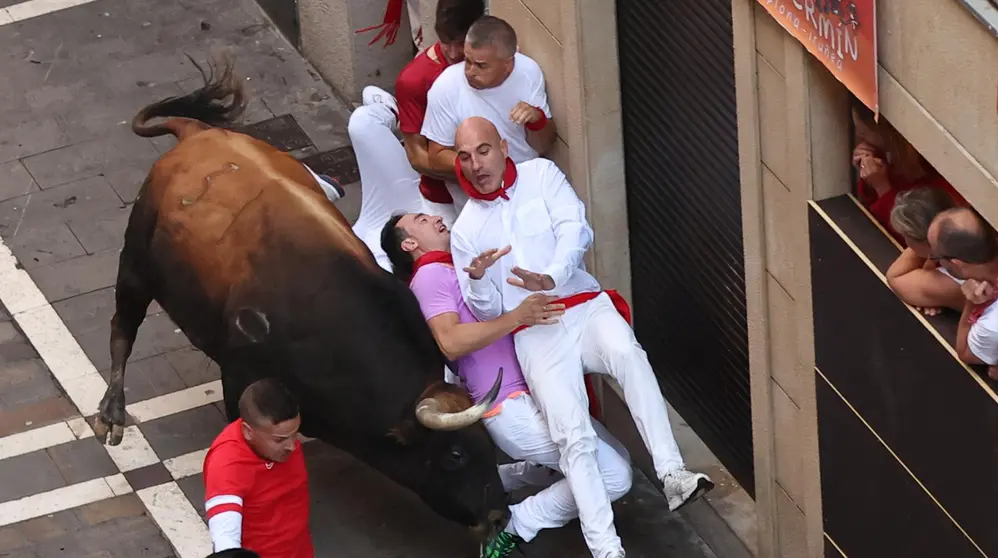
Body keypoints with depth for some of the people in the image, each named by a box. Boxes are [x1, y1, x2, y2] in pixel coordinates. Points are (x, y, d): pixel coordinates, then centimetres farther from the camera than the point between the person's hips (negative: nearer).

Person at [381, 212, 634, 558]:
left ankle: (500, 480, 16)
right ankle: (514, 526, -7)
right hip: (512, 407, -10)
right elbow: (451, 342, -21)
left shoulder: (460, 269, 25)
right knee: (613, 474, -16)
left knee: (617, 459, 12)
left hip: (533, 396, 10)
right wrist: (517, 317, -30)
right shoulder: (430, 275, -5)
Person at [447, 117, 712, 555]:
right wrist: (477, 280, -11)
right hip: (536, 334, 0)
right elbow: (486, 311, 13)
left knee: (628, 355, -36)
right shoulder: (465, 231, 16)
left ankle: (672, 474, -44)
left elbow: (575, 230, -3)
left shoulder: (541, 175, 13)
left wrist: (552, 278, -22)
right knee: (573, 436, -22)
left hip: (586, 306, 0)